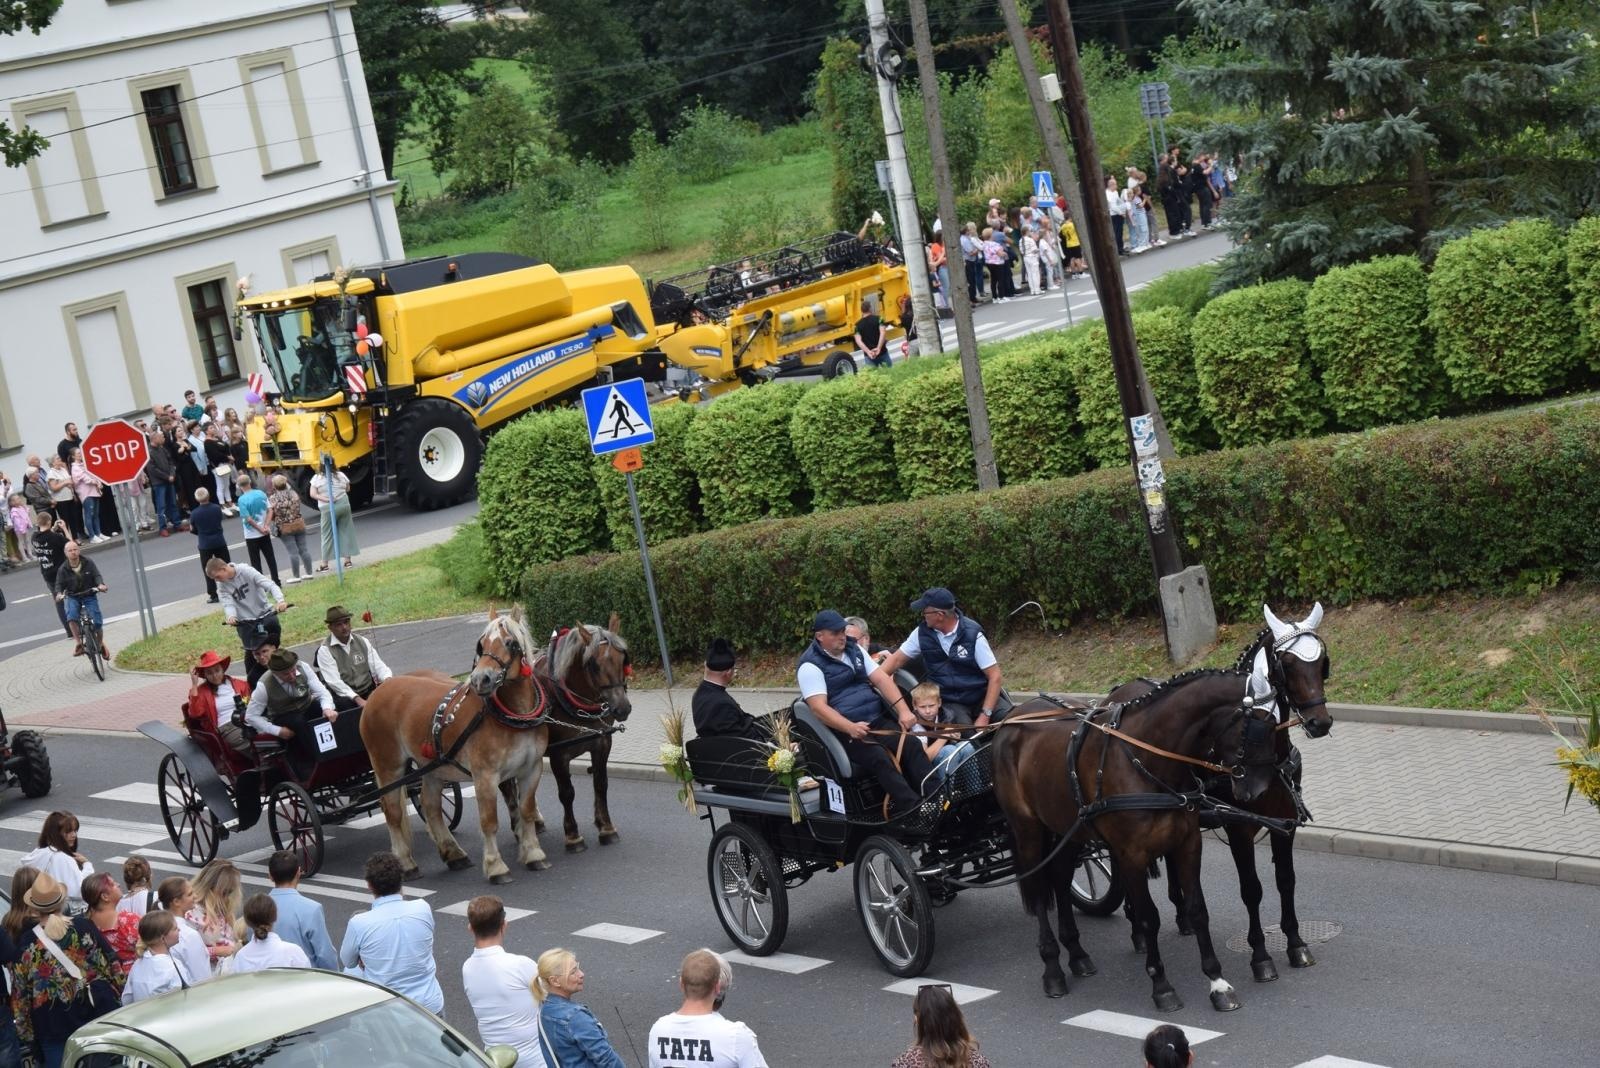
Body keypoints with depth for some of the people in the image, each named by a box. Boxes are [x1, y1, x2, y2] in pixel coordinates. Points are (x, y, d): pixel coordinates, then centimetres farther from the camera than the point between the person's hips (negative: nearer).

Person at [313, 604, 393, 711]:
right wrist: (357, 699, -26)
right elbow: (334, 681, -14)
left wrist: (388, 679, -21)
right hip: (345, 697, -4)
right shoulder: (325, 650, -5)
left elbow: (378, 666, 4)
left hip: (368, 691, 4)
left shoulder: (363, 642, 10)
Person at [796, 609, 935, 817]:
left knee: (912, 747, -17)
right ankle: (913, 808, -37)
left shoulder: (854, 650, 15)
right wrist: (851, 728, -31)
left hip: (878, 721, 6)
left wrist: (904, 709, -6)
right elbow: (819, 707, -17)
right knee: (880, 758, -30)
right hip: (844, 730, -6)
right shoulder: (811, 665, -6)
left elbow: (881, 679, 9)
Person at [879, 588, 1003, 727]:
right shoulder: (923, 632, -4)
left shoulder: (973, 635, -15)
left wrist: (985, 716, -21)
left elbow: (994, 676, -14)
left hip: (981, 698, -1)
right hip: (950, 703, 1)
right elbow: (896, 660, 7)